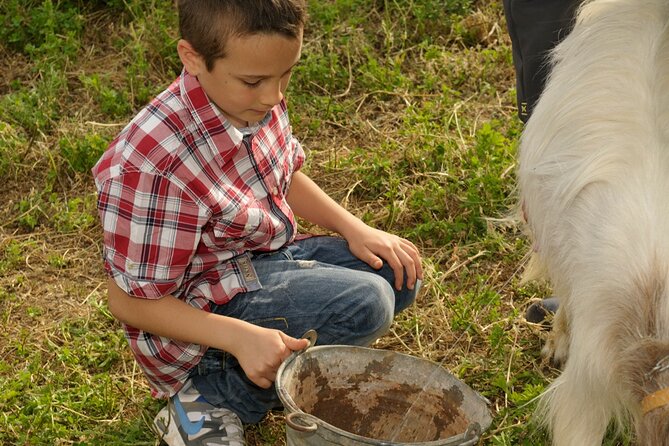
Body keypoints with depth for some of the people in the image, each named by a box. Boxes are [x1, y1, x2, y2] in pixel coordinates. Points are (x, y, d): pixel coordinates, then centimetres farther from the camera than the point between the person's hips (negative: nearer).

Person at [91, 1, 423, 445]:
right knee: (365, 304, -24)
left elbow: (287, 176, 13)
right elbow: (130, 303, -23)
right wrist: (239, 336, -33)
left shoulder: (256, 101, -9)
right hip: (208, 310, -8)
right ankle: (215, 397, -7)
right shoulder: (151, 162, -32)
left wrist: (355, 229, -2)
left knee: (400, 274, 2)